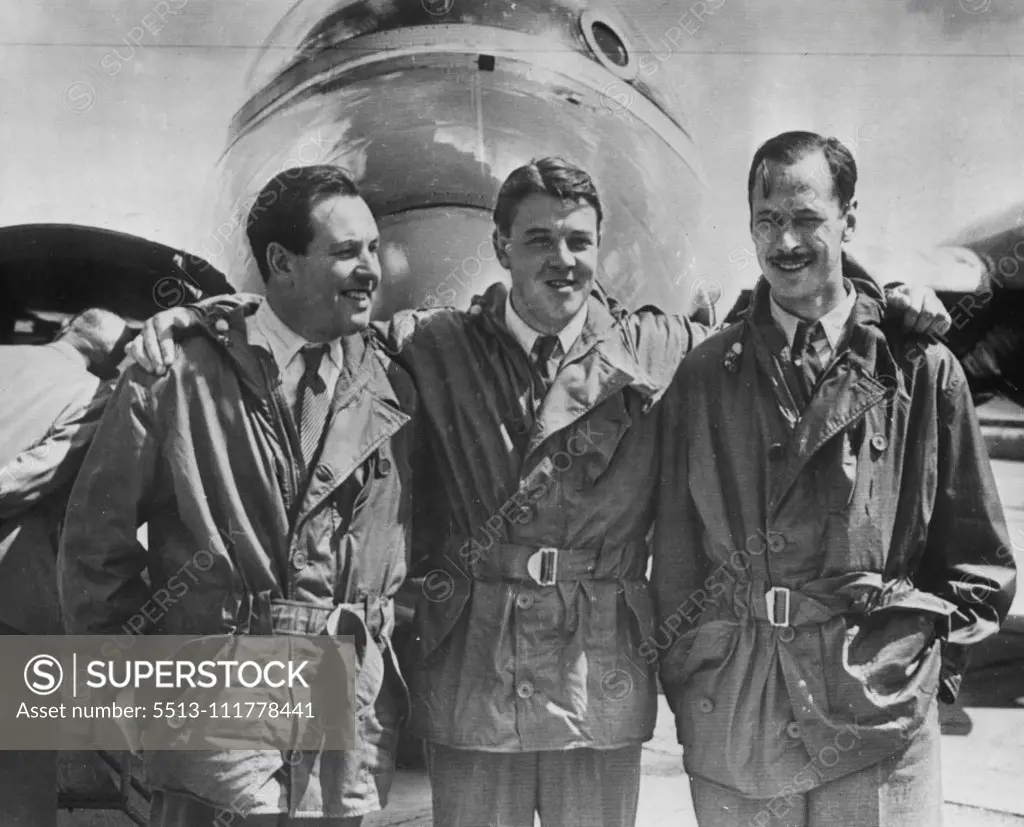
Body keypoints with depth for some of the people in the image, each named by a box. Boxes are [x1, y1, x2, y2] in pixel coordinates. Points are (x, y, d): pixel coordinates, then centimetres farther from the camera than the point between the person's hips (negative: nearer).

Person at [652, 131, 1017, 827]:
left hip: (878, 726, -1)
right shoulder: (704, 377, 5)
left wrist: (923, 656, -1)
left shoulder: (923, 370, 1)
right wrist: (687, 688, 6)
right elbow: (676, 556, 9)